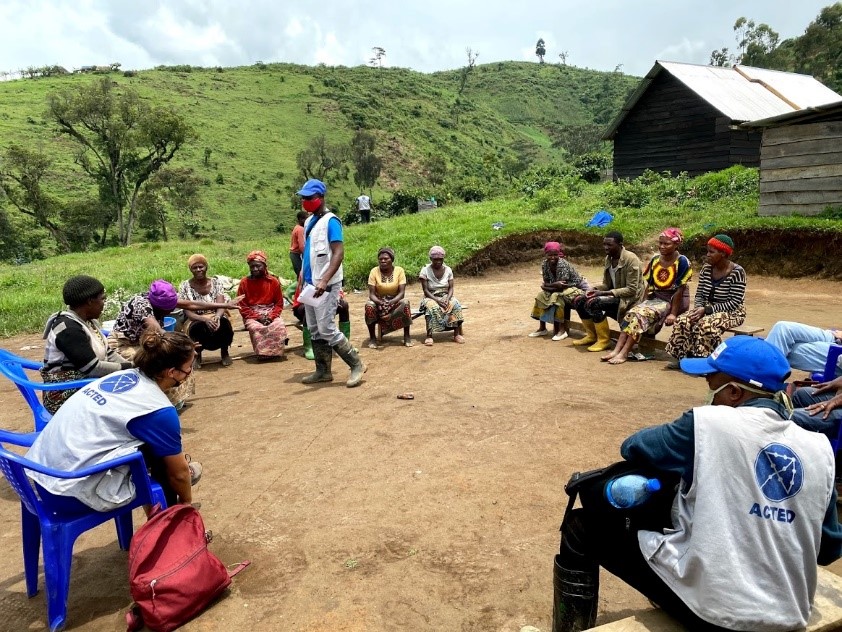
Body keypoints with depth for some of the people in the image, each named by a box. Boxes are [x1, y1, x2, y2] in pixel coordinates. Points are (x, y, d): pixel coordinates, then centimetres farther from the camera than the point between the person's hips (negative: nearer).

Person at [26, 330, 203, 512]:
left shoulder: (126, 375, 5)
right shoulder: (159, 411, -15)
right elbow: (178, 473, 0)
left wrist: (177, 455, 33)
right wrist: (186, 501, 19)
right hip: (73, 492, -8)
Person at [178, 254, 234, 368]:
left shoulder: (216, 282, -1)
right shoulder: (185, 286, -5)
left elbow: (221, 306, -11)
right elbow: (188, 312, -11)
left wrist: (217, 317, -35)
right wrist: (205, 319, -30)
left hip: (216, 318, 1)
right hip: (196, 321, -1)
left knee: (224, 323, -35)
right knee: (200, 327, -37)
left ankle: (224, 352, -4)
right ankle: (197, 354, -3)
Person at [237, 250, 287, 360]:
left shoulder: (273, 281, 1)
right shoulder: (245, 282, -1)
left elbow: (279, 303, 4)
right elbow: (242, 306, -1)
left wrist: (271, 317, -14)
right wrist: (258, 317, -14)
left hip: (271, 313, 1)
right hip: (252, 315, -1)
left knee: (280, 326, -29)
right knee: (256, 328, -33)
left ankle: (276, 351, -15)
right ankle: (263, 352, -20)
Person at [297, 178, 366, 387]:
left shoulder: (330, 221, -12)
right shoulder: (309, 221, 14)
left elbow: (338, 254, -20)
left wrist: (324, 281, -30)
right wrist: (303, 277, 17)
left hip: (325, 286, -9)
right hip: (310, 285, 9)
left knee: (327, 329, -10)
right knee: (314, 330, 11)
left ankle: (357, 365, 1)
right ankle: (323, 370, 20)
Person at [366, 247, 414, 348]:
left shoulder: (399, 270, -10)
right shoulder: (374, 271, -10)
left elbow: (402, 292, -15)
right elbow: (371, 294, -14)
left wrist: (391, 302, -35)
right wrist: (380, 303, -36)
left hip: (395, 301, 0)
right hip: (378, 301, 0)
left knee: (405, 303, -32)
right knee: (369, 305, -33)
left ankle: (407, 336, -17)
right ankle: (372, 337, -15)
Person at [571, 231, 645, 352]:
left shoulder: (631, 259, -18)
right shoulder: (608, 258, 6)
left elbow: (631, 290, -22)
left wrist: (605, 293, -25)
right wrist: (595, 289, -9)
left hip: (629, 299, -8)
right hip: (613, 295, 8)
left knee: (593, 303, -30)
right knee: (578, 300, -5)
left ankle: (604, 340, -15)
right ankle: (591, 335, 9)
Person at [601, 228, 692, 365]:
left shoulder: (682, 262, -12)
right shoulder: (655, 260, 6)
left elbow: (680, 290, -15)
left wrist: (673, 313, -19)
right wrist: (644, 303, 3)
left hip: (674, 302, -6)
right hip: (655, 298, 6)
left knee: (642, 315, -27)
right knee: (632, 312, -19)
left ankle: (624, 353, -29)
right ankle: (617, 350, -28)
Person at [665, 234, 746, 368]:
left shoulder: (737, 272, -15)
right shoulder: (706, 269, 2)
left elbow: (734, 303, -19)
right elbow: (699, 295, 6)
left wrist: (706, 309, -24)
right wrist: (698, 308, -16)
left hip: (732, 313, -6)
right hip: (707, 309, 6)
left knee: (707, 324, -36)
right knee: (682, 321, -21)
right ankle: (682, 357, -14)